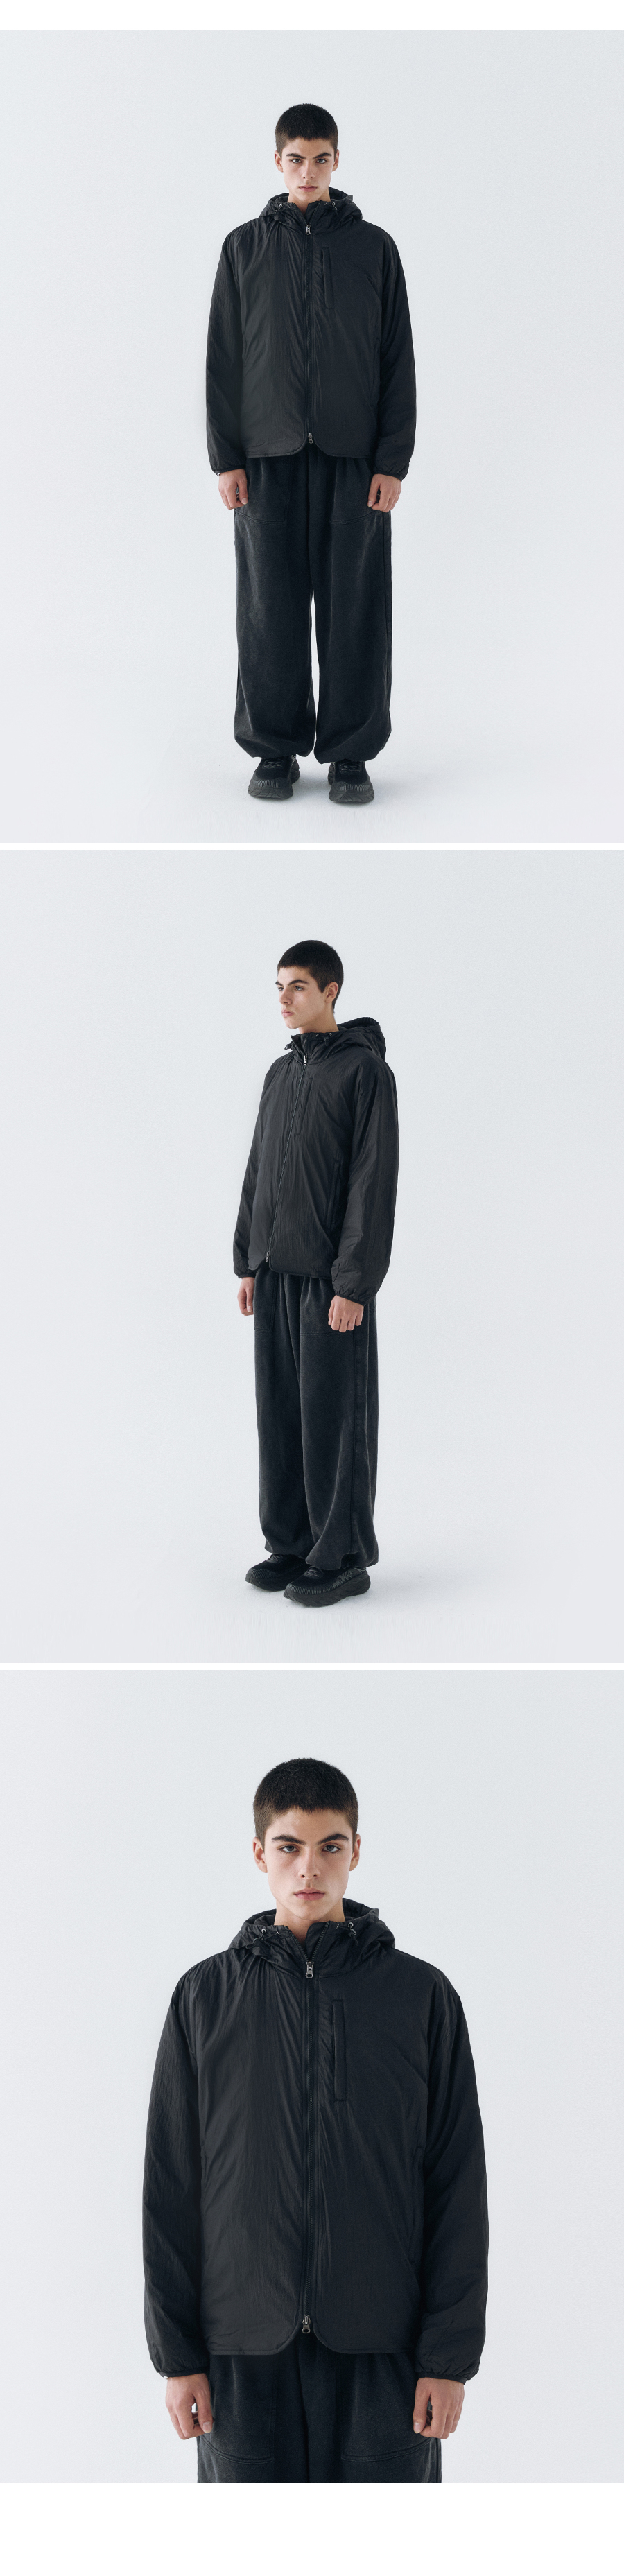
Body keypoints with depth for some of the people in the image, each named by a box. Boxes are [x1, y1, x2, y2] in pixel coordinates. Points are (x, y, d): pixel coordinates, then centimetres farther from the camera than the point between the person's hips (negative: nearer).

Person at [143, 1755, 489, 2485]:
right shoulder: (206, 1997, 5)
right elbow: (170, 2187, 5)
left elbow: (457, 2188, 2)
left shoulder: (422, 1995, 3)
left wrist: (450, 2351, -4)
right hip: (244, 2346, 1)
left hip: (382, 2344, 0)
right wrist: (176, 2348, 1)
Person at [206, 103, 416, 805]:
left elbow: (398, 360, 4)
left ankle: (350, 753, 6)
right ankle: (275, 748, 10)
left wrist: (393, 459, -4)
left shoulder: (374, 248, 6)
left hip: (354, 456, 0)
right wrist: (225, 456, -1)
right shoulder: (244, 247, 7)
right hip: (269, 456, 1)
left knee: (354, 603, -1)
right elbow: (223, 357, 7)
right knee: (271, 604, 1)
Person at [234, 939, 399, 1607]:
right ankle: (291, 1545, 16)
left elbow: (374, 1182, -14)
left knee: (333, 1414, -3)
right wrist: (248, 1263, 12)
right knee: (281, 1409, 8)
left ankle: (344, 1558, 5)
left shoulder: (366, 1070, -9)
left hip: (333, 1275, -7)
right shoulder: (281, 1074, 14)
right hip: (276, 1271, 7)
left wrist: (354, 1283, -18)